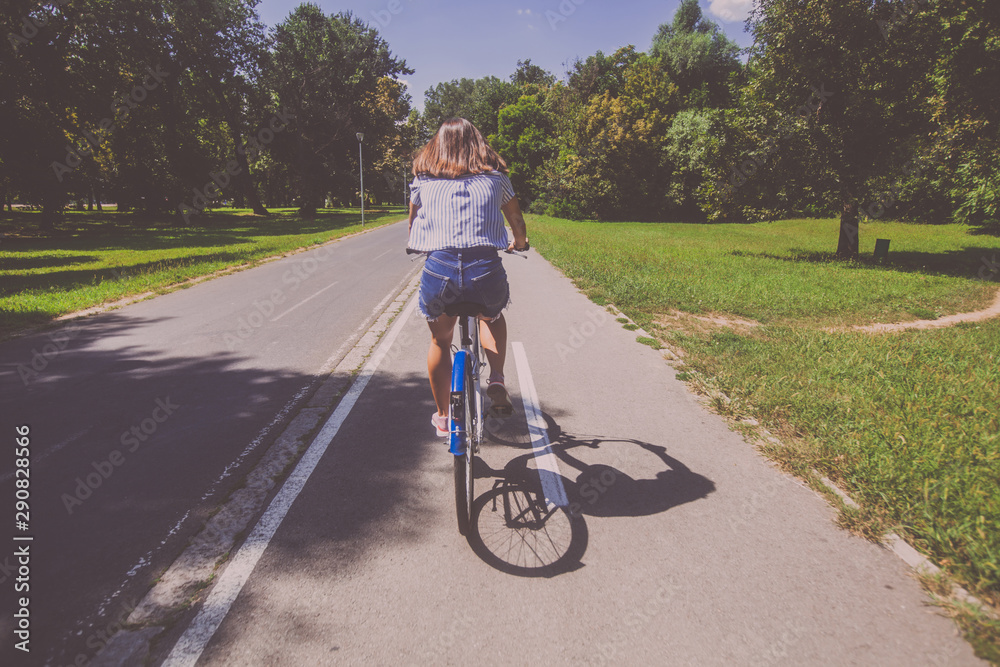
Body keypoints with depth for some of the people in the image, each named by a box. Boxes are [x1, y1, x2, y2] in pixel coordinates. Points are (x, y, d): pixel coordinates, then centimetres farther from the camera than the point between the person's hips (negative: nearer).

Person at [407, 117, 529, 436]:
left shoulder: (423, 180, 16)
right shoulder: (495, 178, 14)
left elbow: (413, 224, 31)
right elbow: (518, 225, 24)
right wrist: (519, 244, 46)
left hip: (439, 271, 0)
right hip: (486, 271, 0)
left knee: (440, 340, 27)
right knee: (492, 317, 36)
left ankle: (442, 417, 38)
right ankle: (496, 381, 18)